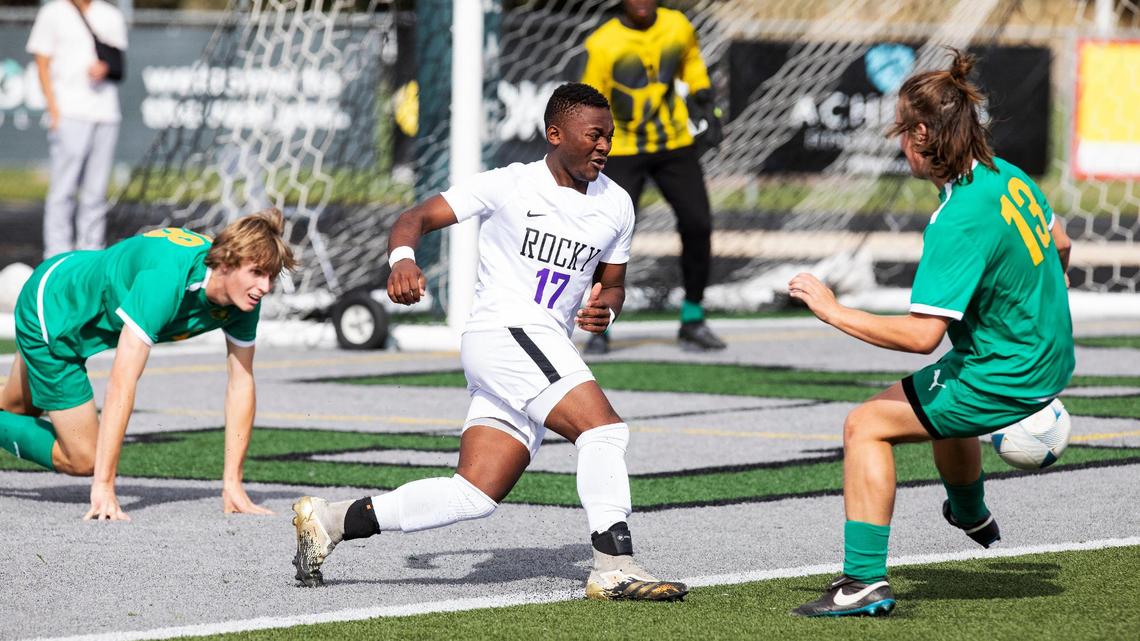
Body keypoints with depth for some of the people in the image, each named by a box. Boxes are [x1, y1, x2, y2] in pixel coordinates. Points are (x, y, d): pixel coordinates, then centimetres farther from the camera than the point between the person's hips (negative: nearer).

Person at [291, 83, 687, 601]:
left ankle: (331, 522, 6)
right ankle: (614, 567, -25)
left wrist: (606, 308, 0)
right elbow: (418, 217, -2)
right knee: (603, 427, -23)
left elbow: (612, 282, 25)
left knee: (475, 494, -1)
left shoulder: (615, 205, 13)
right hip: (504, 331, -7)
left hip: (547, 353, 7)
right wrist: (402, 258, -24)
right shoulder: (510, 185, -3)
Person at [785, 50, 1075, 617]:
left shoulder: (959, 222, -30)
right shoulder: (1008, 176, -3)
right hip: (1049, 359, 9)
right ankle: (972, 516, 67)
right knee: (942, 398, 38)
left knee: (867, 425, -6)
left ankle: (865, 580, -8)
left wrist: (832, 311, -23)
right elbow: (1059, 245, 15)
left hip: (1003, 379, -9)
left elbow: (921, 335, -32)